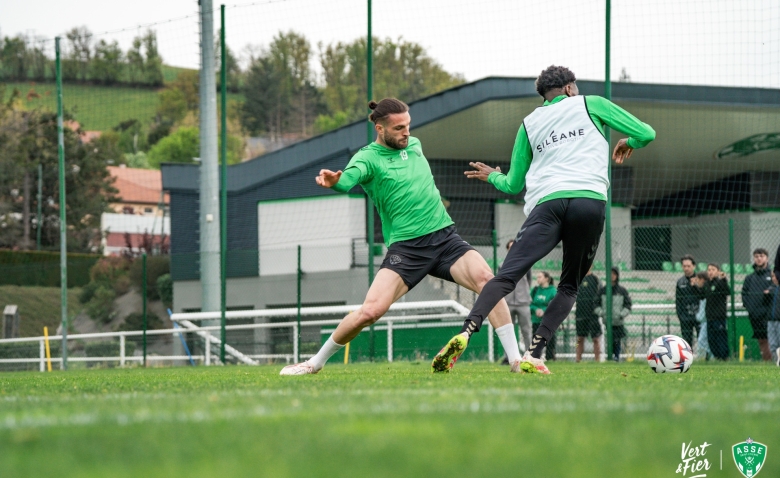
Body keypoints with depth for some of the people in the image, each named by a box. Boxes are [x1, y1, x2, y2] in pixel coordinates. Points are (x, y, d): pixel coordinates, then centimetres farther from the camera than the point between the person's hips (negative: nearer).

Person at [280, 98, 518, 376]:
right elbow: (347, 180, -29)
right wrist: (334, 181, -49)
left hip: (445, 237, 5)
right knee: (371, 311, -19)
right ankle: (316, 363, 4)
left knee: (487, 281, -21)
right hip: (405, 247, -4)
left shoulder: (414, 145, 14)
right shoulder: (368, 157, -5)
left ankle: (516, 360, -16)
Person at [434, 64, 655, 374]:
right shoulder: (590, 105, 19)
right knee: (569, 286, 12)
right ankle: (534, 355, -6)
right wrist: (629, 143, 40)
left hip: (547, 203, 1)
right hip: (590, 201, -1)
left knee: (507, 276, -9)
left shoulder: (529, 123, 25)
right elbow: (646, 133, 17)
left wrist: (492, 176, 49)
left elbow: (513, 185, 27)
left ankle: (466, 332, -33)